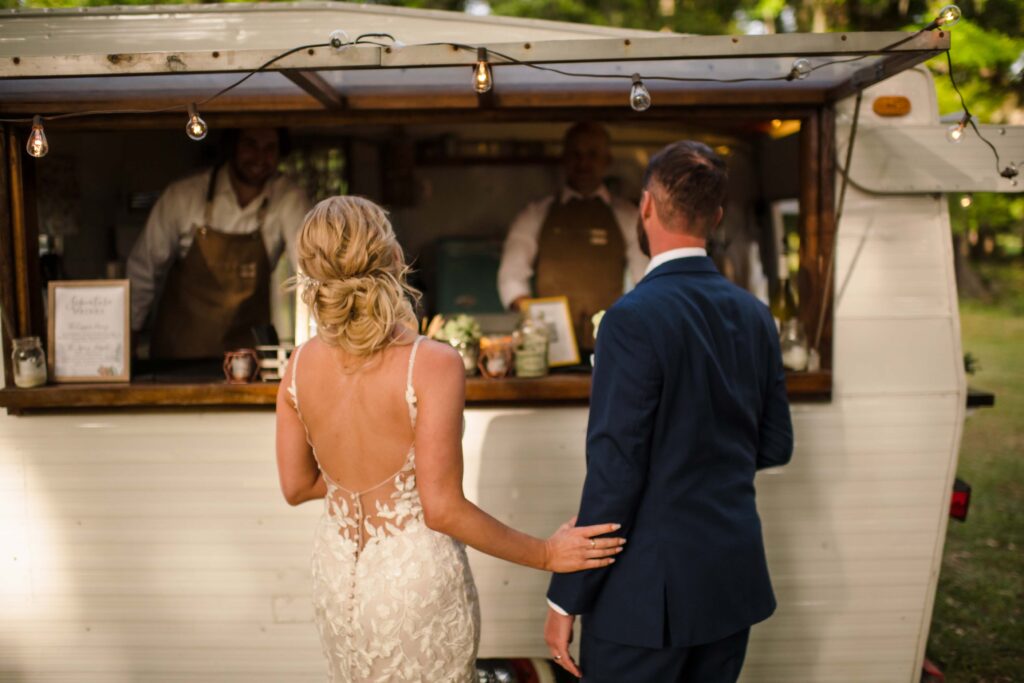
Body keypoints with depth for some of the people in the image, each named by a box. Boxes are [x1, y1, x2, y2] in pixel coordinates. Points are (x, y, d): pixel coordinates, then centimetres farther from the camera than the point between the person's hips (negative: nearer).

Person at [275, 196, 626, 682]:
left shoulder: (300, 366, -8)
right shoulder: (433, 365, -23)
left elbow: (296, 486, 2)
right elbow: (442, 509, -22)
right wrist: (544, 555, -12)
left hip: (338, 575, 5)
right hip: (416, 579, -5)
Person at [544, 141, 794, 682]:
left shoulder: (635, 317, -18)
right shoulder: (754, 315, 2)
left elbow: (614, 473, -19)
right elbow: (775, 446, 10)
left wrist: (565, 600, -11)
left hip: (649, 590, -7)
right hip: (734, 580, 7)